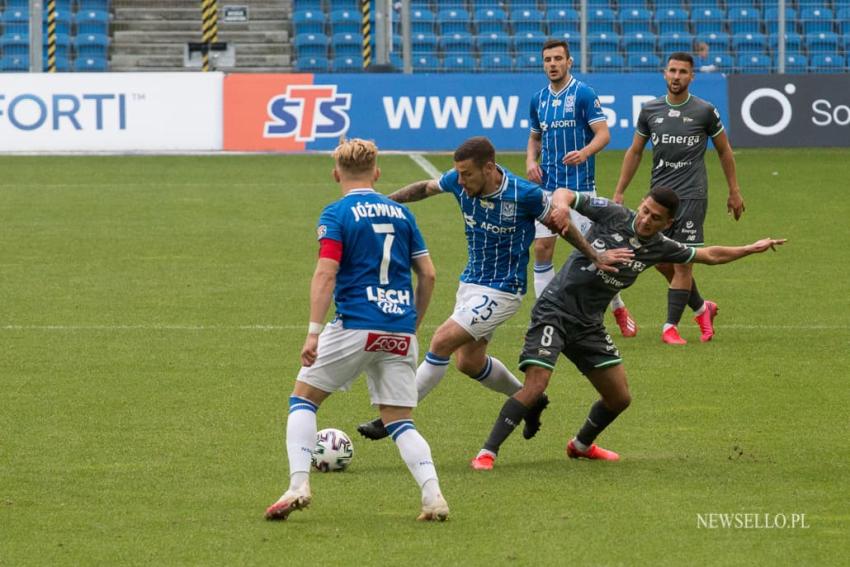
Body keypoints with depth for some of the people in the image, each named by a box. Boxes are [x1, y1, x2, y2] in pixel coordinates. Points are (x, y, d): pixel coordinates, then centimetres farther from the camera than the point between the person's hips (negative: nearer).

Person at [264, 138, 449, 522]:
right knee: (399, 422, 10)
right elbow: (427, 274, 13)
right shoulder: (400, 213, 13)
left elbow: (326, 273, -14)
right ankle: (432, 495, -11)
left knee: (303, 398, 12)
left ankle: (298, 486, -3)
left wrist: (313, 332, -17)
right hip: (400, 332, 4)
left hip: (355, 327, -4)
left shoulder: (337, 214, -2)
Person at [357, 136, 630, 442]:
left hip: (501, 291, -7)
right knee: (469, 362, 16)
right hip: (470, 282, 7)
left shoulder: (525, 194, -23)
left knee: (442, 341, -17)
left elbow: (559, 223, -6)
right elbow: (425, 188, 11)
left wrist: (596, 256, -7)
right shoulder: (459, 181, -10)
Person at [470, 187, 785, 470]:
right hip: (555, 310, -6)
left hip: (589, 324, 6)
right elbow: (567, 196, -6)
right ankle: (487, 453, -15)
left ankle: (581, 445, 38)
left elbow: (709, 255, 17)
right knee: (535, 386, -22)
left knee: (619, 398, 10)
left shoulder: (659, 248, 3)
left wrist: (752, 249, 21)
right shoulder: (613, 215, -10)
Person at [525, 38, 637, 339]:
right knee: (542, 249, -1)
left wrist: (584, 152, -31)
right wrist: (531, 160, 1)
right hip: (547, 186, 5)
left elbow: (603, 134, -12)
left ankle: (619, 309, 17)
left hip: (579, 186, -5)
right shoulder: (538, 99, 10)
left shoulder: (584, 94, -7)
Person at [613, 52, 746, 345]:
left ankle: (670, 326, -1)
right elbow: (634, 152, 16)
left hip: (691, 195, -4)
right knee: (661, 261, 5)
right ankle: (701, 308, 26)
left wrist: (734, 191, 11)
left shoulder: (705, 111, -1)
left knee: (682, 262, -9)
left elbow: (724, 150, 10)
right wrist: (619, 192, 12)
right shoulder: (650, 110, 7)